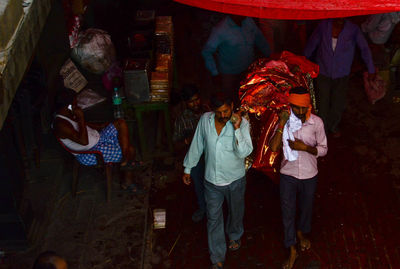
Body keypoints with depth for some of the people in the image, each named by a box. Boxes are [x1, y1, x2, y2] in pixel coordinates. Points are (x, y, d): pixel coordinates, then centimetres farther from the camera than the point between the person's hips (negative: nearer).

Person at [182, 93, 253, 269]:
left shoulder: (242, 124, -18)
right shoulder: (205, 120, -9)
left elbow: (244, 152, -28)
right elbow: (197, 145, 3)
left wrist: (237, 129, -36)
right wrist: (187, 168, 9)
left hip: (235, 180, -1)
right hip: (212, 181, 1)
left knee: (236, 212, 23)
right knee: (213, 219, 6)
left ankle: (235, 236, 54)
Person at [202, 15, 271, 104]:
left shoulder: (249, 21, -5)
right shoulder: (220, 29, -21)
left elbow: (260, 40, 12)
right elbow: (206, 52, -15)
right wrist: (215, 74, -16)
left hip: (249, 70, 5)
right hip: (229, 74, -5)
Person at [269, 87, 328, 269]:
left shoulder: (316, 122, -16)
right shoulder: (285, 121, -14)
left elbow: (323, 150, -8)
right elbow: (273, 147, -22)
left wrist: (305, 147, -26)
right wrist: (281, 124, -30)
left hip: (309, 175, 0)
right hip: (288, 174, 0)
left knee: (306, 207, 23)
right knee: (287, 212, 9)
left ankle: (301, 232, 55)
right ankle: (292, 250, 29)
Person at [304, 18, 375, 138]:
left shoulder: (353, 29, -13)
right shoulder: (323, 26, -11)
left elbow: (364, 49, -4)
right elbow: (311, 44, 2)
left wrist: (371, 70, 0)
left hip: (341, 75, 0)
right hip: (323, 72, 0)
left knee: (338, 103, 9)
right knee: (322, 102, 2)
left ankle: (333, 125, 36)